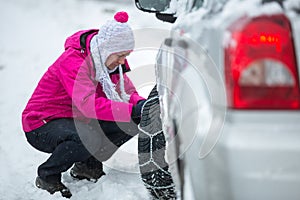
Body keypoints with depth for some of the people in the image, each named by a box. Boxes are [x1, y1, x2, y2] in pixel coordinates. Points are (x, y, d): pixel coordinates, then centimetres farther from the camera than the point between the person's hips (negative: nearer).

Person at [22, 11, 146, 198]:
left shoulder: (109, 59, -3)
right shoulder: (73, 61, -28)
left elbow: (127, 92, -2)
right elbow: (89, 105, -42)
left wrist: (142, 104, -25)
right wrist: (133, 110, -48)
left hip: (78, 121, 8)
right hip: (42, 127, -8)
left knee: (135, 122, -7)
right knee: (89, 137, -38)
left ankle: (88, 165, 7)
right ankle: (47, 176, -11)